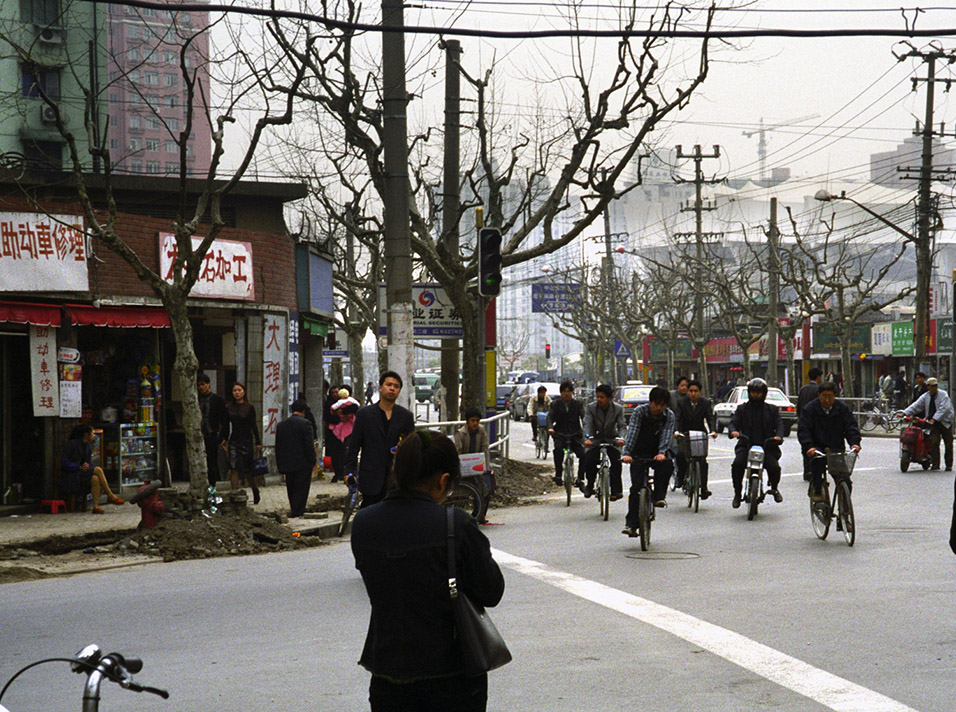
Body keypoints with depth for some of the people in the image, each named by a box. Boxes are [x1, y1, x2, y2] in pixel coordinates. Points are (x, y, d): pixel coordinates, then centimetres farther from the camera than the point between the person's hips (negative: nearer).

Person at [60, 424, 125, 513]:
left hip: (81, 473, 7)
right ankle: (110, 496, -19)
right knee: (98, 470, -24)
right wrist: (80, 467, -22)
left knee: (95, 479, -28)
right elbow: (64, 463, -13)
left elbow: (89, 464, 14)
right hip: (70, 475, -7)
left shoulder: (88, 447, 14)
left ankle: (96, 506, -34)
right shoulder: (71, 444, -8)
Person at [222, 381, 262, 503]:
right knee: (234, 468, -7)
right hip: (234, 441, 2)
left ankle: (255, 491, 27)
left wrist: (258, 442, -3)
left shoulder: (250, 407, 0)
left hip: (247, 441, -2)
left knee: (247, 470, 3)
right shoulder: (229, 408, 8)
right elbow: (226, 426, 11)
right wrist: (224, 440, 1)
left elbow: (254, 426, 0)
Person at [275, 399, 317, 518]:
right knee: (301, 490, 0)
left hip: (287, 465, 5)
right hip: (303, 464, -5)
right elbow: (309, 445, -15)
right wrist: (312, 461, -5)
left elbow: (278, 447, 9)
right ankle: (298, 512, -2)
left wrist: (280, 466, 14)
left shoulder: (281, 425, 6)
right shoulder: (305, 424, -11)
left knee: (291, 490, 14)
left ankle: (294, 511, 19)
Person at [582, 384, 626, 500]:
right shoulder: (590, 407, -9)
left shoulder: (618, 409, -9)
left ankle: (616, 490, -17)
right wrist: (587, 438, -40)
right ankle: (589, 485, 2)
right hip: (596, 439, 0)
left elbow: (622, 426, -15)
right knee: (589, 460, -20)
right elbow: (587, 424, -20)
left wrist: (621, 438, -36)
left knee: (616, 461, -22)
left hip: (612, 439, 0)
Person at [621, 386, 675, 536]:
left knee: (667, 465, -33)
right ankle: (631, 524, -11)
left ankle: (659, 496, -19)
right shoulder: (639, 412, -11)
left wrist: (662, 453, -38)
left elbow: (667, 436, -19)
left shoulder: (670, 416, -6)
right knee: (636, 487, -12)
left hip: (658, 453, 1)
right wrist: (627, 453, -36)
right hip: (639, 453, -1)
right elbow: (632, 432, -22)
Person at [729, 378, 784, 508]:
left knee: (774, 466, -24)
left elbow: (779, 424, 5)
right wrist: (733, 431, -18)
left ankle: (774, 488, 11)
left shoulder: (771, 409, 16)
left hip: (766, 446, 0)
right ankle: (737, 493, -8)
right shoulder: (742, 409, 17)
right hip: (746, 446, 0)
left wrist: (778, 436, -17)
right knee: (737, 464, -27)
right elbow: (734, 422, 7)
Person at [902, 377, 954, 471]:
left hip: (945, 422, -3)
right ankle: (935, 464, -7)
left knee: (948, 445, 2)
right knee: (934, 443, -11)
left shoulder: (943, 395, -7)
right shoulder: (925, 396, 6)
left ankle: (949, 465, 12)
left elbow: (944, 409, -17)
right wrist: (905, 413, -10)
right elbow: (916, 406, 3)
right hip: (933, 424, 3)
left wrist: (934, 419, -26)